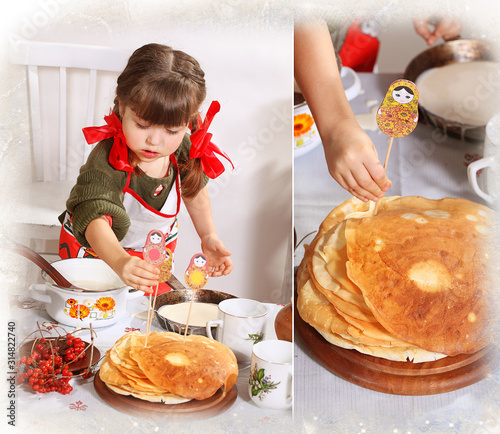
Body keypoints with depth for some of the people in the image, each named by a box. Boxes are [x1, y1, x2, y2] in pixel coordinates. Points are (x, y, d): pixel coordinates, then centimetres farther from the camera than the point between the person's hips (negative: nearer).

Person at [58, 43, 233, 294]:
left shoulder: (185, 149, -22)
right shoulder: (107, 160, -38)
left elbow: (194, 188, 1)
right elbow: (95, 217, -52)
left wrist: (208, 236, -5)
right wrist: (120, 261, -71)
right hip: (94, 249, -3)